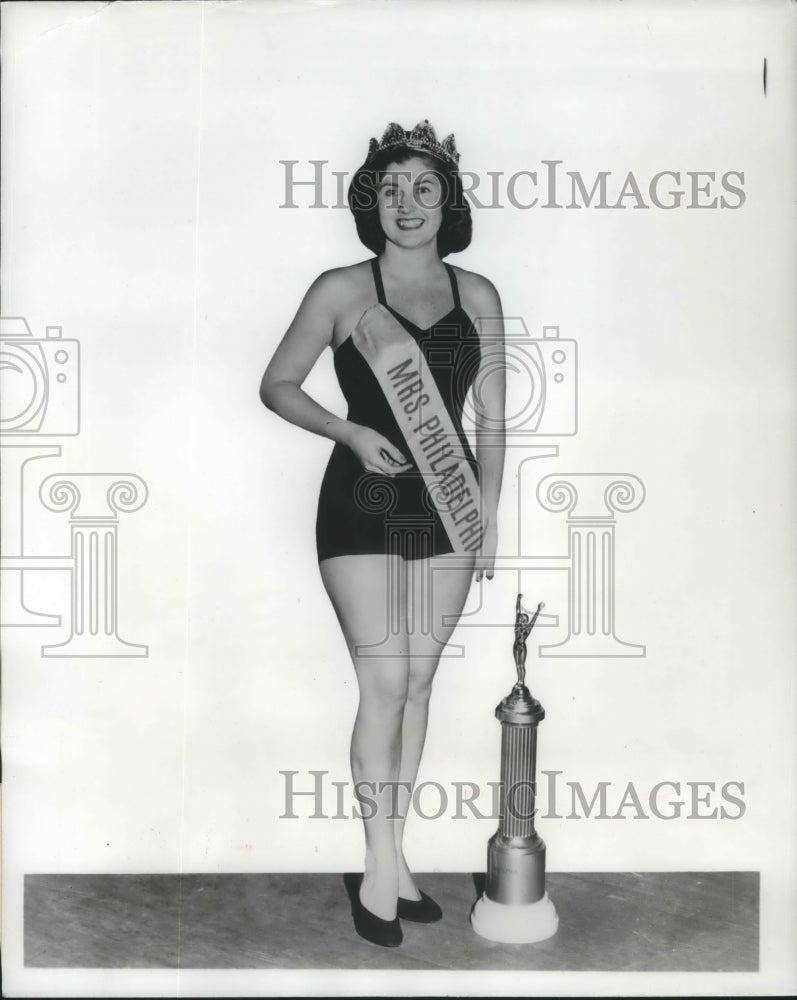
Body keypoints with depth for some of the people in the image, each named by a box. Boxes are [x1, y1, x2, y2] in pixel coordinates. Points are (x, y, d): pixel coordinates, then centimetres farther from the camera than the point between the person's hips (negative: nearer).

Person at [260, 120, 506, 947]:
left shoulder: (477, 297, 7)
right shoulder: (342, 291, -1)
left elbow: (490, 417, 9)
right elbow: (276, 385, 3)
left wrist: (489, 514, 4)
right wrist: (350, 434, -12)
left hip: (446, 506, 4)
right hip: (363, 506, -3)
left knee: (417, 681, 9)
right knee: (385, 681, -6)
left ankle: (389, 860, 23)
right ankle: (383, 869, 9)